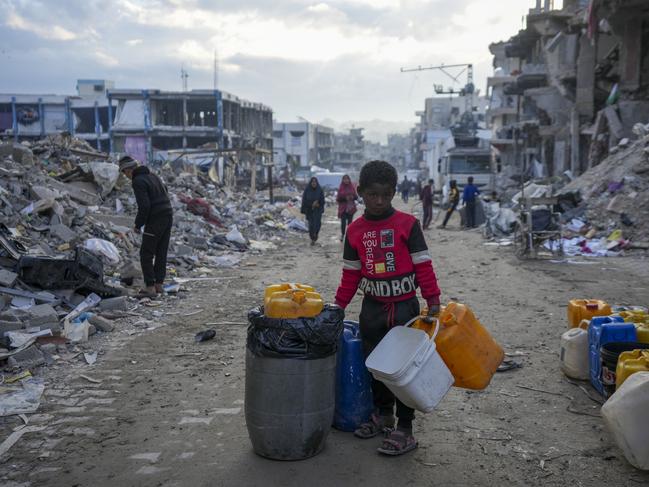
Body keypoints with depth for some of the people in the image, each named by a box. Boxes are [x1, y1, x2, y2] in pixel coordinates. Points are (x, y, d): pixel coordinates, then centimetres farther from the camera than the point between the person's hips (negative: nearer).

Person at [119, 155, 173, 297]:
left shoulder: (138, 182, -14)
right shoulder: (152, 175, 14)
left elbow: (144, 206, -21)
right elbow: (165, 191, 28)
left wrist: (138, 224, -8)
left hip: (155, 221, -8)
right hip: (168, 217, 9)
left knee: (146, 254, 2)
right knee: (161, 253, 13)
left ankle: (150, 287, 2)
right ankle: (158, 284, 18)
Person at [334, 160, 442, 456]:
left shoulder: (407, 224, -8)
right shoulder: (355, 230, 2)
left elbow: (423, 265, -7)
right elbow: (351, 273, 9)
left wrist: (433, 300, -12)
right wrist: (339, 305, 6)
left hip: (404, 306, -4)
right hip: (372, 307, 4)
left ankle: (404, 429, 10)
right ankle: (382, 413, 35)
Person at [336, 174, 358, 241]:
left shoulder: (352, 187, 3)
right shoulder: (340, 188, -1)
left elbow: (356, 197, 7)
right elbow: (338, 198, -1)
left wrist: (353, 197, -15)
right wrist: (345, 198, -16)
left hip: (351, 208, 2)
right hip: (343, 208, -2)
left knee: (350, 222, 5)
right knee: (343, 222, -9)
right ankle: (342, 235, 6)